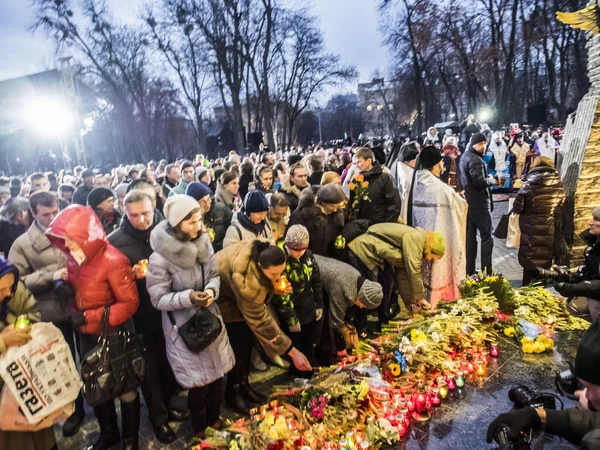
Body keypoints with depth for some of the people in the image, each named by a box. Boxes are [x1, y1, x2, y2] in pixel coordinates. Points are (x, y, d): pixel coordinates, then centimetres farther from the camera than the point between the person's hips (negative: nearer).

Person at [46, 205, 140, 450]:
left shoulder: (113, 260, -23)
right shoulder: (73, 258, -1)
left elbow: (129, 303, -23)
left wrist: (91, 318, -24)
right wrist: (73, 312, -3)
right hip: (86, 336, 7)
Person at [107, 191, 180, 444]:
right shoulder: (115, 241, -12)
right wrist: (132, 275, -24)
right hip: (138, 315, -2)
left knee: (169, 363, 18)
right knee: (149, 369, 13)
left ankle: (165, 404, 44)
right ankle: (158, 417, 35)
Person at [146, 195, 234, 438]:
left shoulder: (203, 243, -7)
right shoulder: (160, 258, -22)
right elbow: (158, 299, -16)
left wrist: (212, 290, -16)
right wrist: (188, 298, -30)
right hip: (184, 326, -5)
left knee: (217, 375, 18)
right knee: (200, 382, 7)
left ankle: (214, 421, 46)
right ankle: (200, 431, 38)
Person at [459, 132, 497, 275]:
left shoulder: (465, 156, 14)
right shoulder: (475, 159, -18)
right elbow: (480, 182, -26)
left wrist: (487, 178, 10)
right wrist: (492, 180, -7)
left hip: (468, 202, 10)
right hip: (479, 204, -10)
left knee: (470, 237, 12)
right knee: (487, 238, -3)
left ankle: (469, 270, 17)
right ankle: (486, 272, 0)